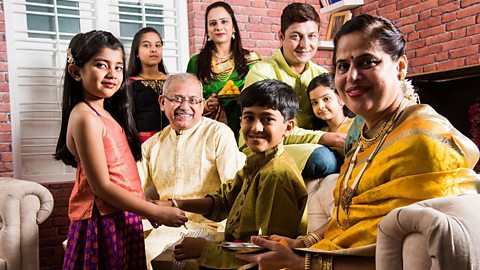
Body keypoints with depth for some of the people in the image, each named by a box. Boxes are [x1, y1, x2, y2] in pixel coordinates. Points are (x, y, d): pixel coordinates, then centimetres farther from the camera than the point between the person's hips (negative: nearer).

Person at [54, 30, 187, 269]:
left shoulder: (104, 114, 11)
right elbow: (101, 186, -19)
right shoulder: (86, 117, -16)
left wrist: (147, 209, 8)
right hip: (103, 223, -8)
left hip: (121, 219, 9)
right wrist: (157, 212, -16)